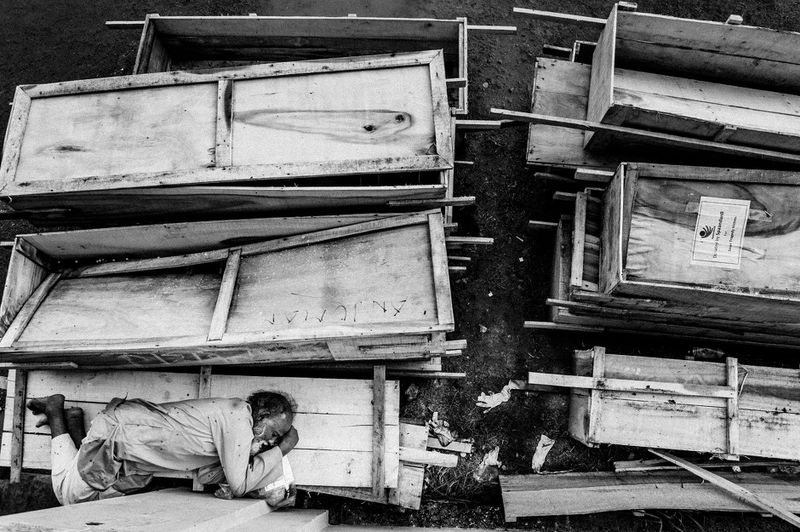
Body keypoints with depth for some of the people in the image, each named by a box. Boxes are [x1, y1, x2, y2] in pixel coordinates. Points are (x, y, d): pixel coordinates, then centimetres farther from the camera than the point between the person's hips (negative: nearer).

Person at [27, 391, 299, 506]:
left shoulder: (234, 426, 0)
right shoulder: (238, 416, -29)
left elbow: (206, 474, -5)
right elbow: (238, 485, -29)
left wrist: (261, 488, -12)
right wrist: (282, 450, -21)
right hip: (116, 432, -8)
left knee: (94, 497, 25)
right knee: (69, 495, 14)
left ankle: (74, 420, 29)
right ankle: (56, 410, 21)